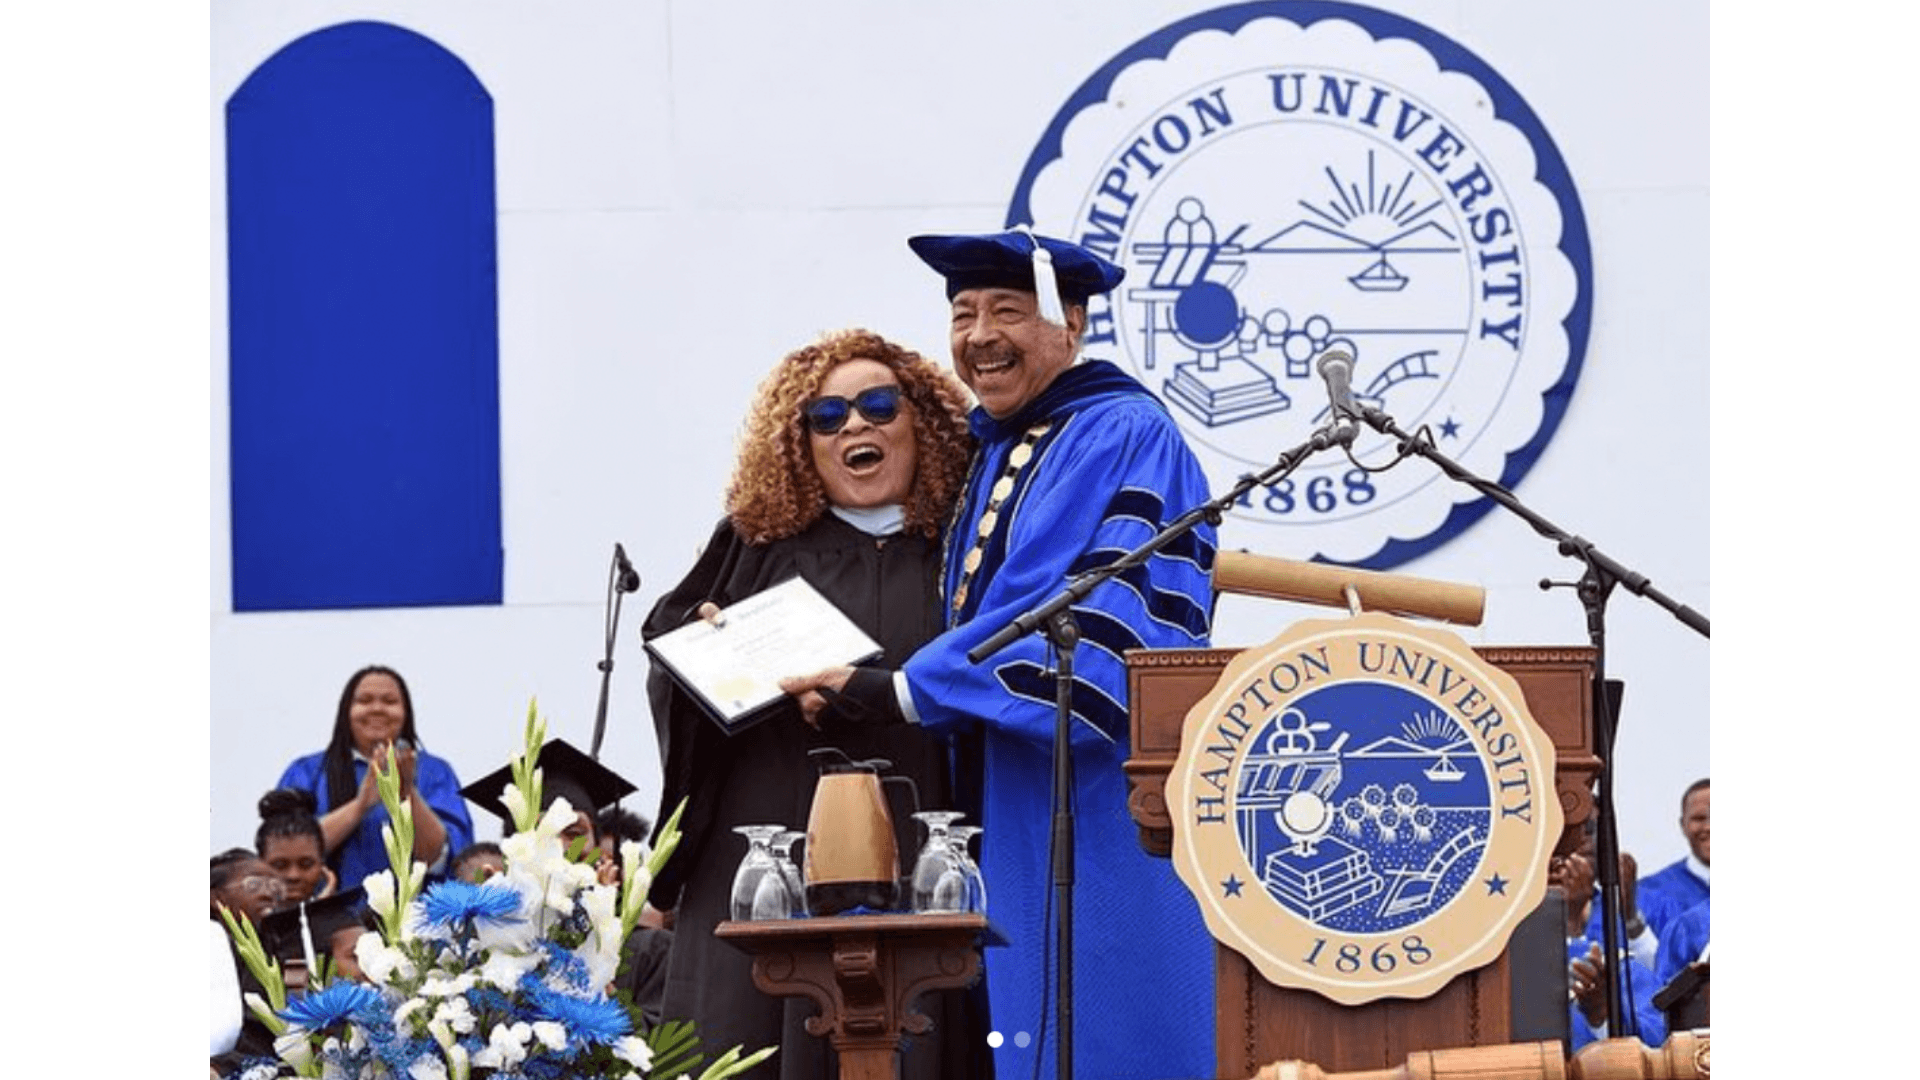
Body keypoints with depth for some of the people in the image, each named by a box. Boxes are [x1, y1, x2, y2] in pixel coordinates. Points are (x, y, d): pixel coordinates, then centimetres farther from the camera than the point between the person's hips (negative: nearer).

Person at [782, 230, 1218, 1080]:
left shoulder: (1125, 437, -10)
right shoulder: (996, 452, 18)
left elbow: (1108, 630, -21)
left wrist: (901, 688, -22)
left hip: (1100, 822, -9)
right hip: (1009, 826, 9)